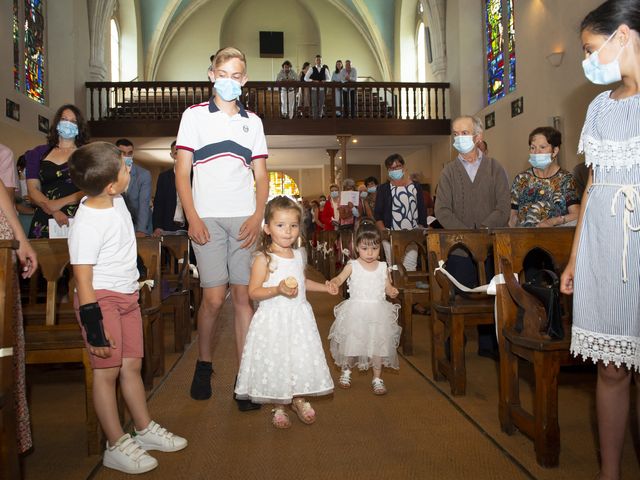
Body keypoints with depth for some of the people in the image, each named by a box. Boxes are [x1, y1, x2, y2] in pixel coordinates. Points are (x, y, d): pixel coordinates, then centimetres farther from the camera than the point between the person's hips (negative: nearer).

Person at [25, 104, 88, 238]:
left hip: (77, 219, -2)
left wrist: (61, 203, -16)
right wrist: (54, 212, -13)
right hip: (45, 221, 2)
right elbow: (33, 190, 4)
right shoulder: (39, 153, 13)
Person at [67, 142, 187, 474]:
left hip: (126, 296, 8)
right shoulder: (86, 226, -24)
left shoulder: (115, 200, 0)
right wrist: (94, 330, -20)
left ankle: (144, 429, 28)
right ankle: (117, 446, 14)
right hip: (101, 299, -8)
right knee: (107, 370, 1)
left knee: (131, 365, 15)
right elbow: (83, 281, -22)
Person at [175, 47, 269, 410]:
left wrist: (258, 216, -3)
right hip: (208, 219, -2)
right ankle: (204, 364, 20)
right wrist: (192, 218, -8)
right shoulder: (194, 115, 9)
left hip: (245, 219, 2)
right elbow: (182, 172, 4)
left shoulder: (253, 121, 15)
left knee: (244, 296, -1)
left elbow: (262, 176, 13)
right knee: (214, 298, -5)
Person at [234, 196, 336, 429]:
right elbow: (253, 292, -16)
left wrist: (324, 286, 15)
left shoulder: (298, 255, 6)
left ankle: (299, 398, 34)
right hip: (273, 318, -6)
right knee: (275, 360, 4)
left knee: (301, 358, 12)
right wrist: (278, 290, -29)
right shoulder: (263, 259, -15)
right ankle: (278, 406, 25)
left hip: (299, 317, 6)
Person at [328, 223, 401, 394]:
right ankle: (346, 371, 34)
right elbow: (339, 279, -17)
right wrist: (332, 283, -39)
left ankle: (377, 378, 21)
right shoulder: (352, 266, -5)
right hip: (356, 312, -2)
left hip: (378, 312, 2)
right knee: (351, 342, 8)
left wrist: (393, 291, -13)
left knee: (378, 343, 5)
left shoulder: (383, 267, 3)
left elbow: (388, 287, 9)